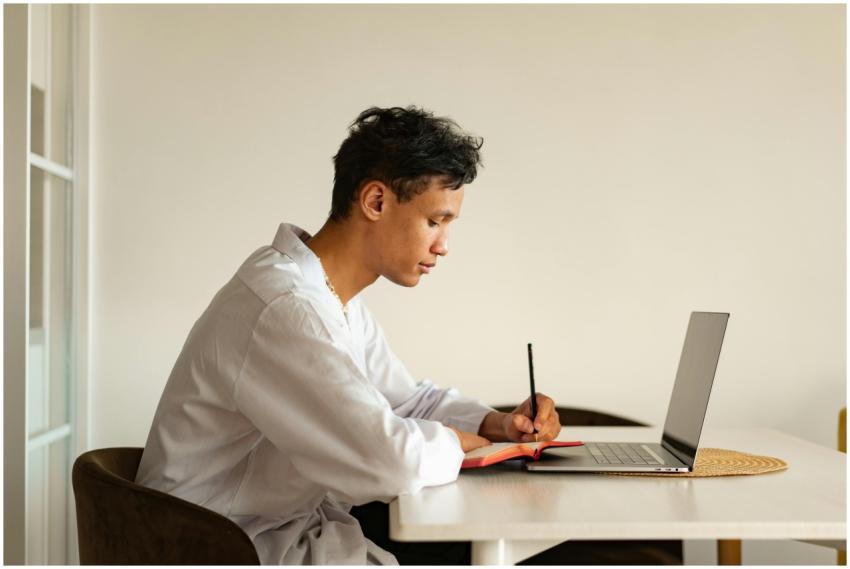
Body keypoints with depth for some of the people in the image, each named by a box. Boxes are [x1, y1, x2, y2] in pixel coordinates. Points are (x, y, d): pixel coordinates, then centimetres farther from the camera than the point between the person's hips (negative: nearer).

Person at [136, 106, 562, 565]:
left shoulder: (341, 302, 5)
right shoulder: (280, 308, -26)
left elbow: (408, 399, 15)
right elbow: (392, 462, -31)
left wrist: (498, 423, -1)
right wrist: (460, 440, -11)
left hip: (297, 523, 8)